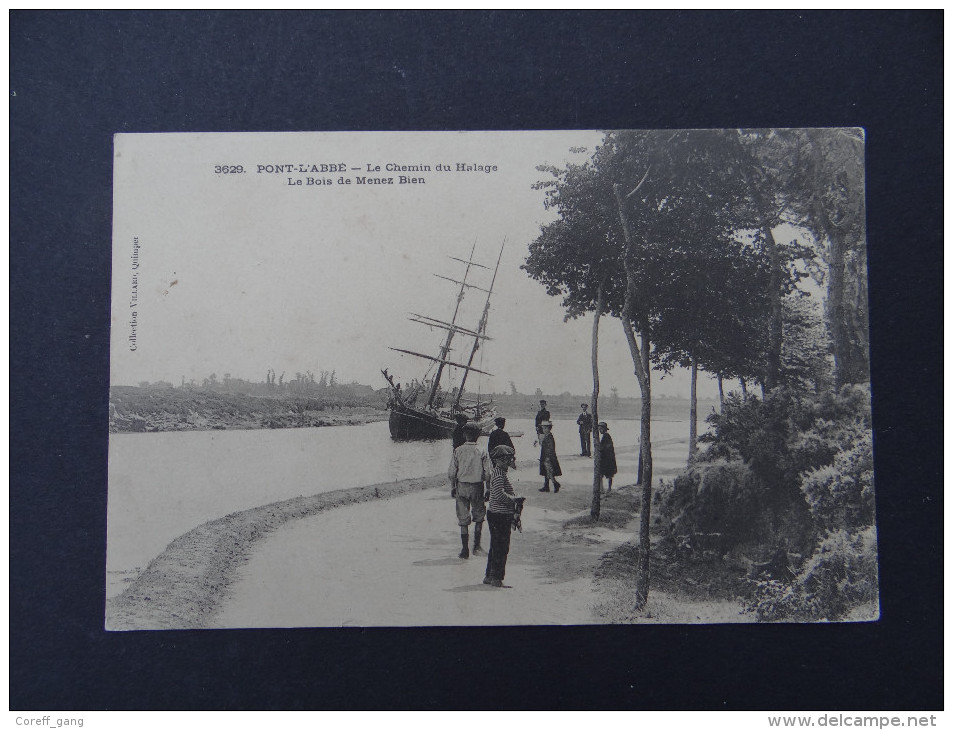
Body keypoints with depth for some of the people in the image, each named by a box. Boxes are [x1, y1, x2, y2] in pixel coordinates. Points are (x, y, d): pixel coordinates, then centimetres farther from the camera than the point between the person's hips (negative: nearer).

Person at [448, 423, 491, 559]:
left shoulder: (458, 451, -6)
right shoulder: (482, 452, -7)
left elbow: (451, 473, -5)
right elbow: (488, 473, -7)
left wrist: (452, 488, 8)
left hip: (461, 486, 0)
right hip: (477, 486, 0)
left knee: (463, 519, 7)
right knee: (479, 516, 19)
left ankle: (465, 550, 8)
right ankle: (476, 545, 19)